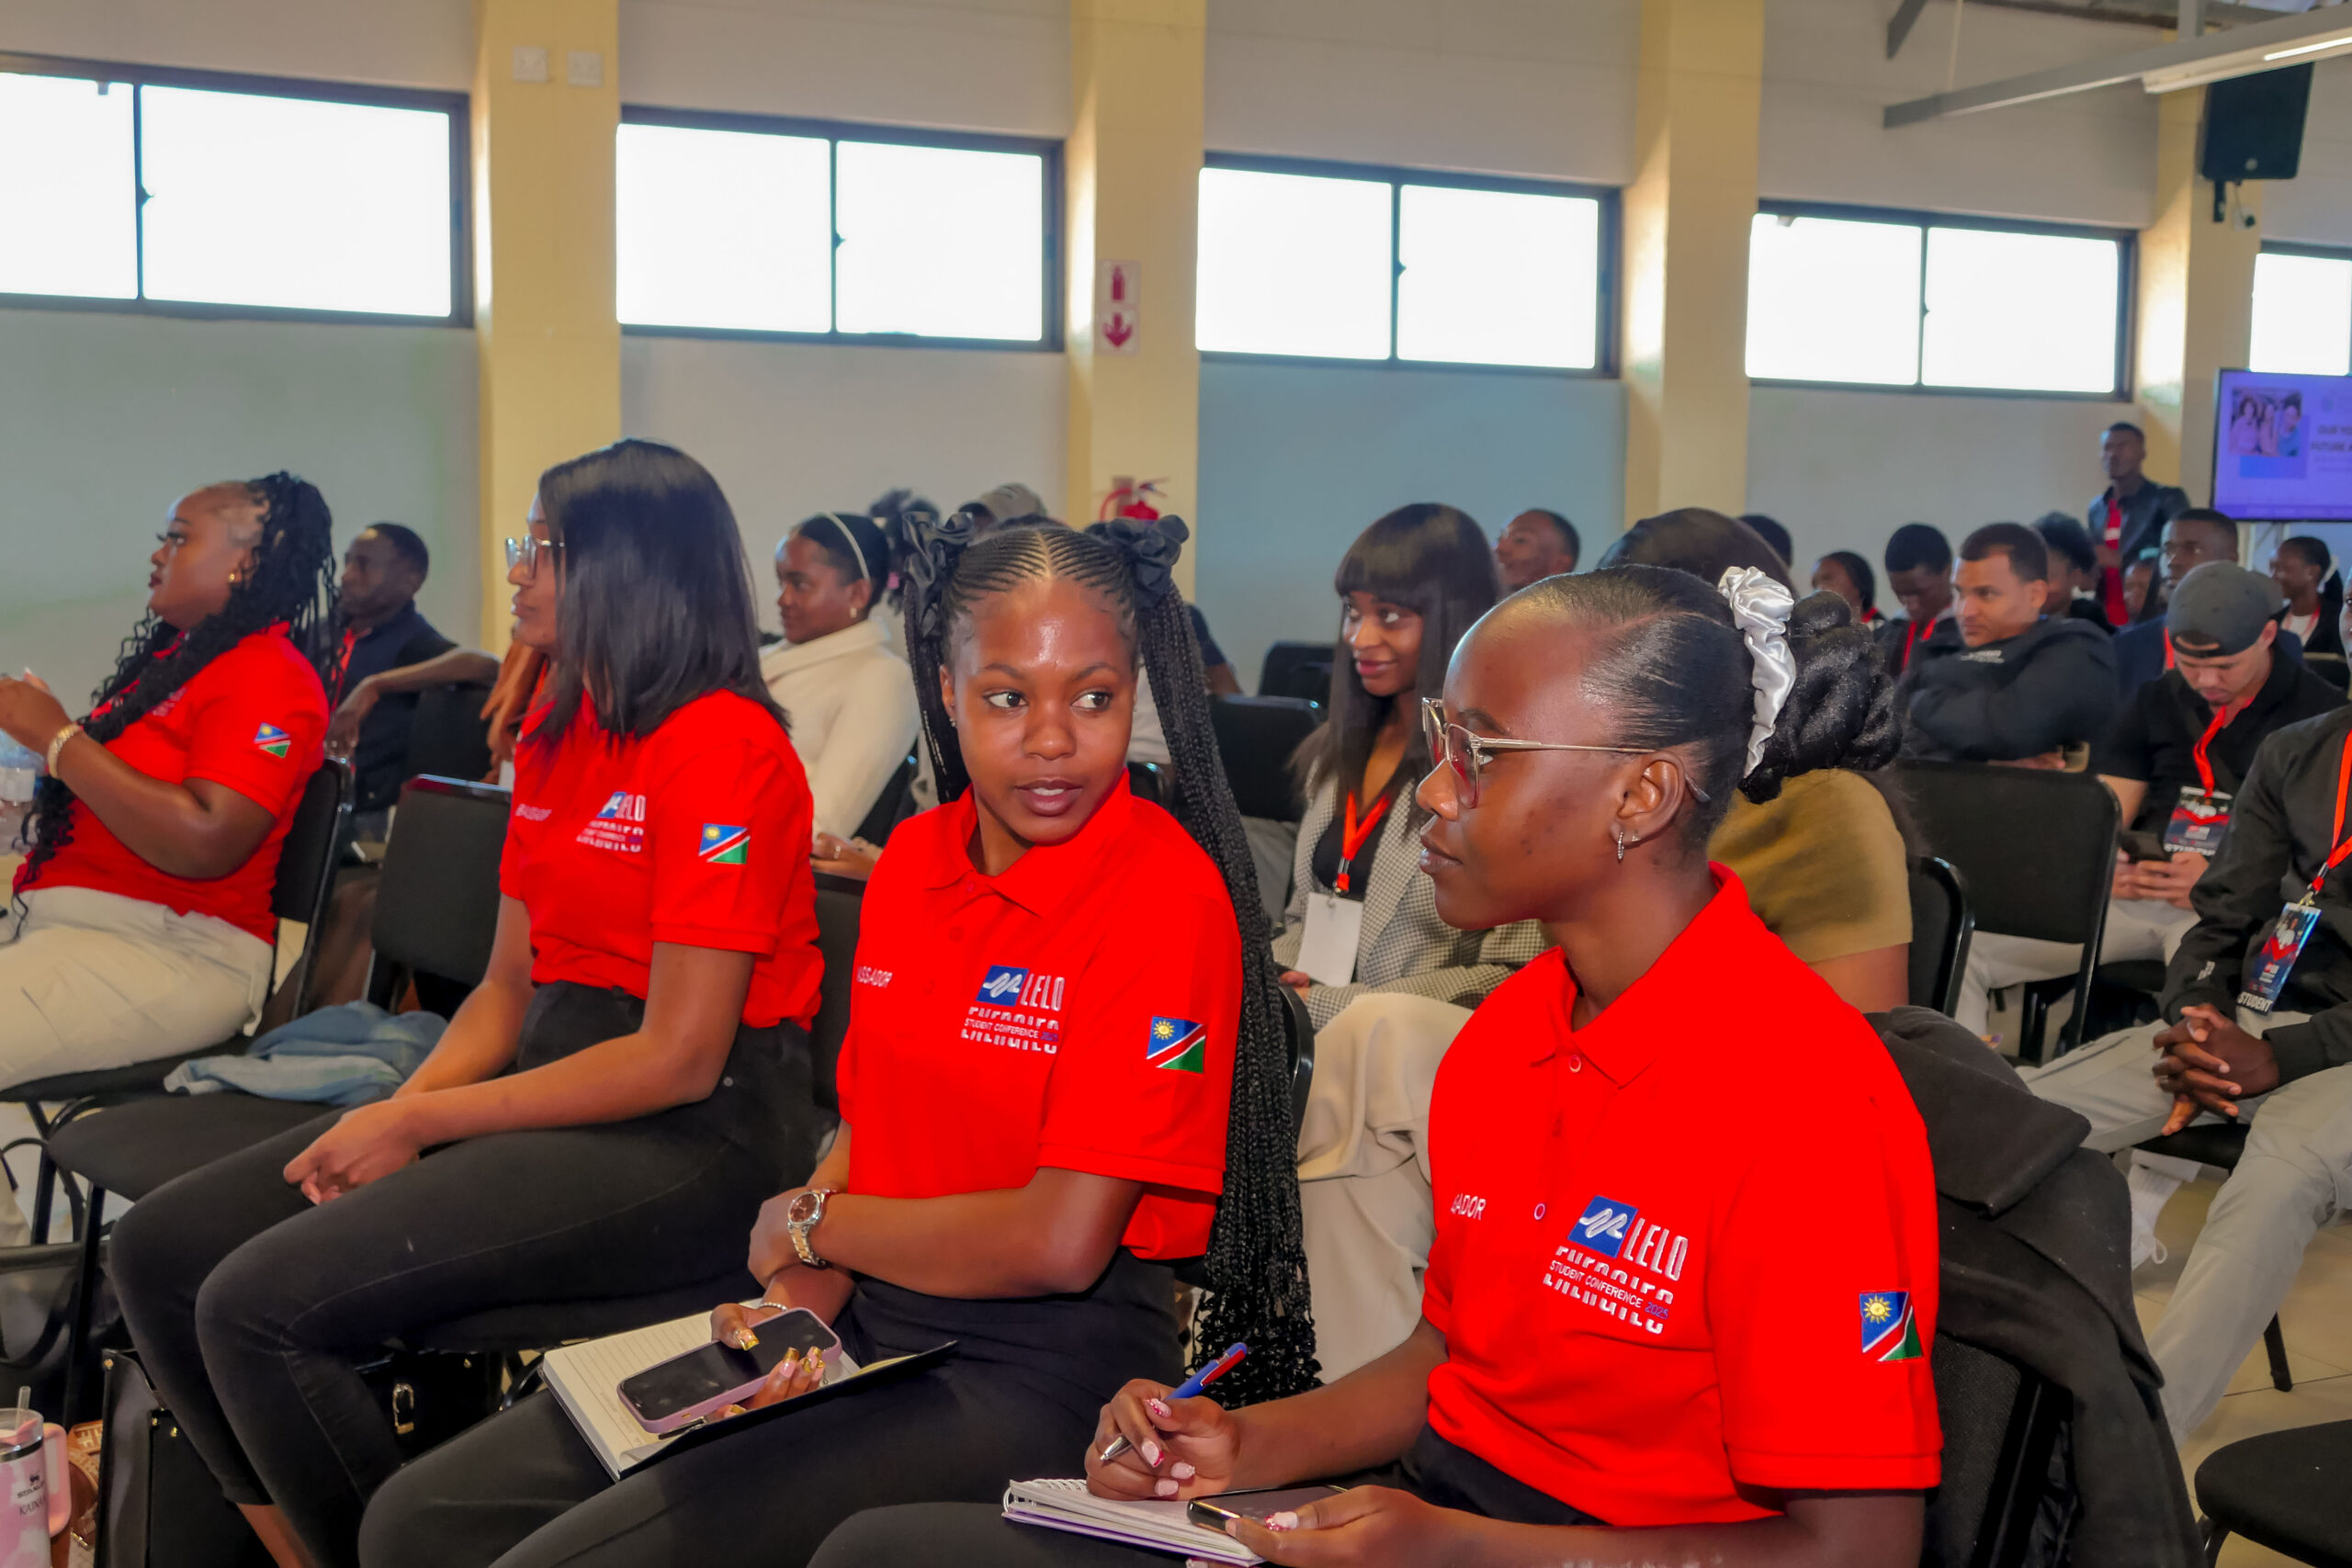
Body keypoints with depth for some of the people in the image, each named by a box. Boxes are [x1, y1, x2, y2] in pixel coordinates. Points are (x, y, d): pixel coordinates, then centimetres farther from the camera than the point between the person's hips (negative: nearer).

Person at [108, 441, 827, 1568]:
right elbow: (510, 984, 16)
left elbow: (680, 1059, -17)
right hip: (548, 1075, 9)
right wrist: (396, 1110, -3)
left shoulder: (723, 746, -15)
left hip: (696, 1136, -9)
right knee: (159, 1248, 1)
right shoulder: (555, 735, 14)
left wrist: (421, 1124, -12)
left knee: (262, 1304, -22)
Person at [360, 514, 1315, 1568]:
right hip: (864, 1323, 7)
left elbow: (1060, 1240, -21)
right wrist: (800, 1296, -4)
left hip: (1033, 1373, -7)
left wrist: (809, 1224, -7)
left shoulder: (1168, 898, -16)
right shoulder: (914, 861, 7)